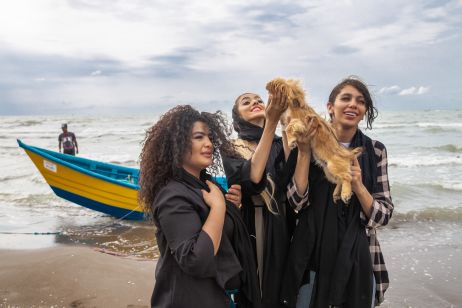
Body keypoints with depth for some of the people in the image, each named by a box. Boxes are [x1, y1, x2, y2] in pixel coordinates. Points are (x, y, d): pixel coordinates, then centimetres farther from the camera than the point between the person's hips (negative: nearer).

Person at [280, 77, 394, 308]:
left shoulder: (375, 151, -2)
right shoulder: (311, 144, -5)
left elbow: (384, 216, -3)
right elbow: (296, 202, -12)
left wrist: (358, 186, -21)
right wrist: (304, 151, -21)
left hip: (358, 260, 1)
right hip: (312, 258, -1)